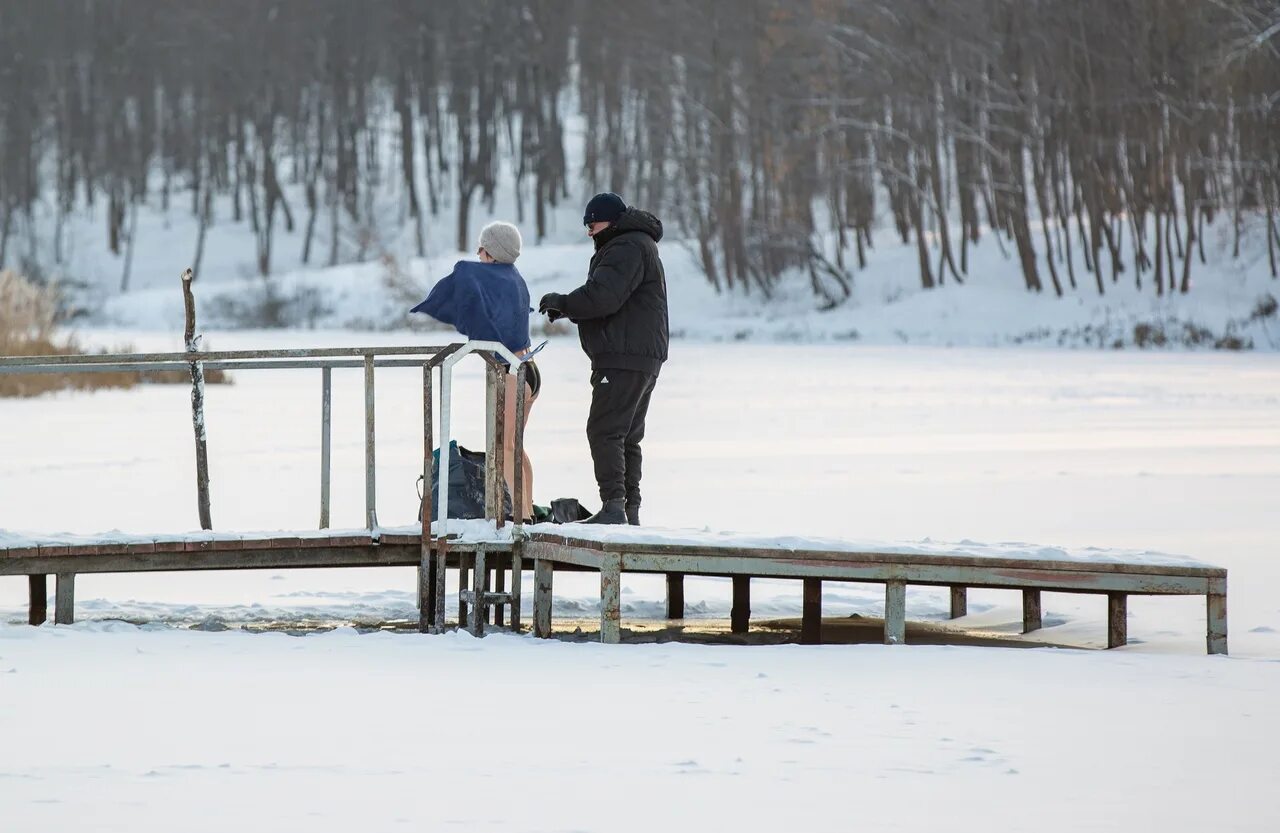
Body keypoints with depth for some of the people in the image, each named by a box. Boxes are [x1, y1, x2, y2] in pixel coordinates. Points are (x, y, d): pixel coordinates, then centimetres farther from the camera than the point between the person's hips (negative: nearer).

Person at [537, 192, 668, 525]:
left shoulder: (627, 248, -12)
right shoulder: (637, 245, 24)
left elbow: (602, 295, -23)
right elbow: (602, 298, 24)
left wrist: (563, 303, -9)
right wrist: (569, 308, 9)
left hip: (624, 358, -11)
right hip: (644, 359, 11)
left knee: (604, 431, -13)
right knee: (627, 437, 13)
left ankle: (614, 506, -20)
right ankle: (630, 510, 15)